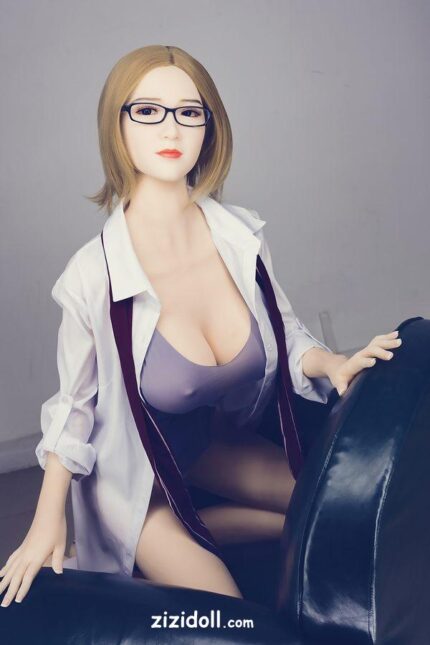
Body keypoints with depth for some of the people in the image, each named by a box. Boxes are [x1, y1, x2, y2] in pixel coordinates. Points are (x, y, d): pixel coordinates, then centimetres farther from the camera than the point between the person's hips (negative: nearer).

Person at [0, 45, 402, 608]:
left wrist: (332, 364, -19)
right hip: (134, 474, -5)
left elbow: (285, 333, 2)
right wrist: (47, 526, -8)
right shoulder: (93, 276, -26)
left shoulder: (243, 236, -15)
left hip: (214, 442, 5)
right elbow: (75, 407, -11)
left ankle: (193, 524, 7)